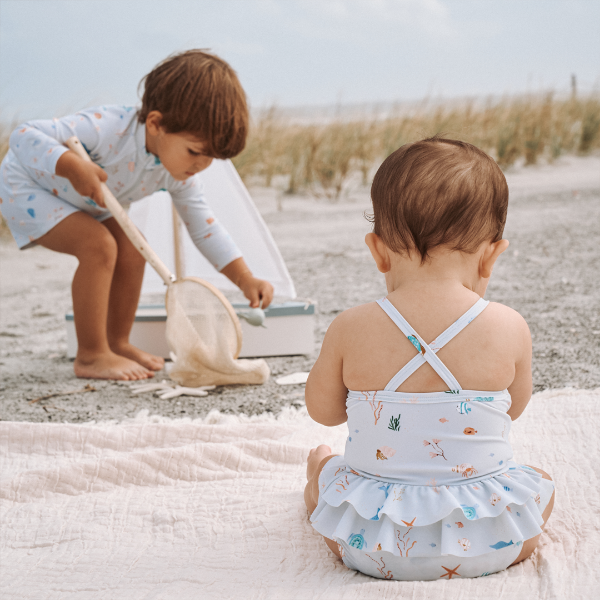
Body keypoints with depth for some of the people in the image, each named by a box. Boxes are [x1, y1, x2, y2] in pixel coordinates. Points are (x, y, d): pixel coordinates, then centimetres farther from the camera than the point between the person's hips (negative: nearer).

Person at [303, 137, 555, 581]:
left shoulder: (351, 330, -12)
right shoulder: (509, 329, -12)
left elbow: (323, 410, 6)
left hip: (370, 545, 1)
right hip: (489, 545, 0)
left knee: (326, 472, 31)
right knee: (540, 483, 30)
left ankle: (318, 477, 61)